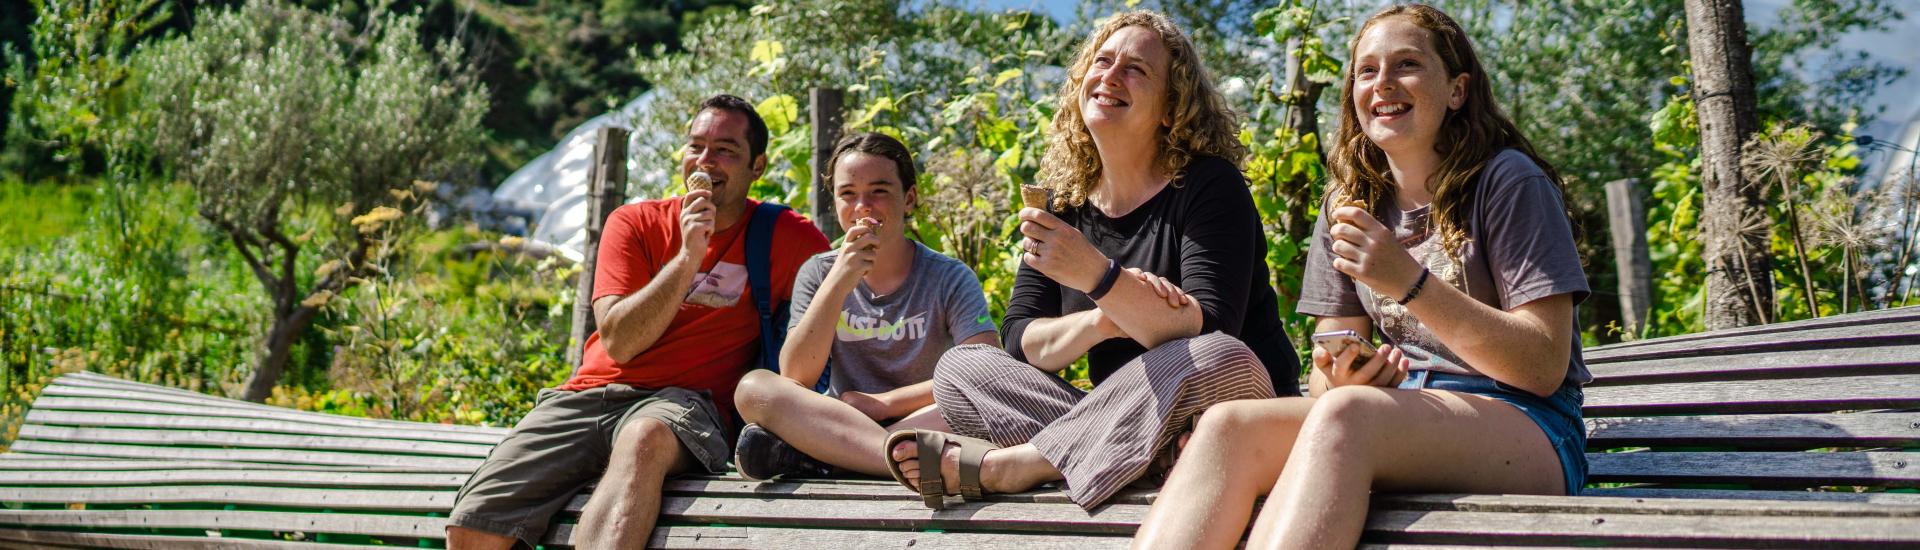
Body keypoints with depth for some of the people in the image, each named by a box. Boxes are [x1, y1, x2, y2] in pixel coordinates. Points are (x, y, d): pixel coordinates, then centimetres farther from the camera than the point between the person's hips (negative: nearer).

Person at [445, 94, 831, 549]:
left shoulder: (785, 238, 7)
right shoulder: (635, 223, 9)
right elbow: (618, 341, -3)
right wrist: (688, 256, -13)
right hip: (589, 393, 3)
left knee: (645, 438, -42)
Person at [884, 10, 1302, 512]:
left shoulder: (1209, 185, -10)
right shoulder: (1067, 206, 6)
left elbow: (1209, 336, -23)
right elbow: (1020, 341, -1)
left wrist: (1100, 278, -37)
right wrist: (1105, 319, -22)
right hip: (1123, 421, 5)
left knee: (1220, 359, -37)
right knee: (958, 367, -6)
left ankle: (1000, 465, -28)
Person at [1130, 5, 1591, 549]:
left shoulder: (1507, 182, -3)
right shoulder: (1348, 208, 15)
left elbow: (1546, 369, -9)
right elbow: (1330, 371, 13)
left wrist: (1410, 283, -20)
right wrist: (1338, 377, -13)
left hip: (1528, 432, -5)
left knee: (1343, 416, -37)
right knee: (1227, 425, -25)